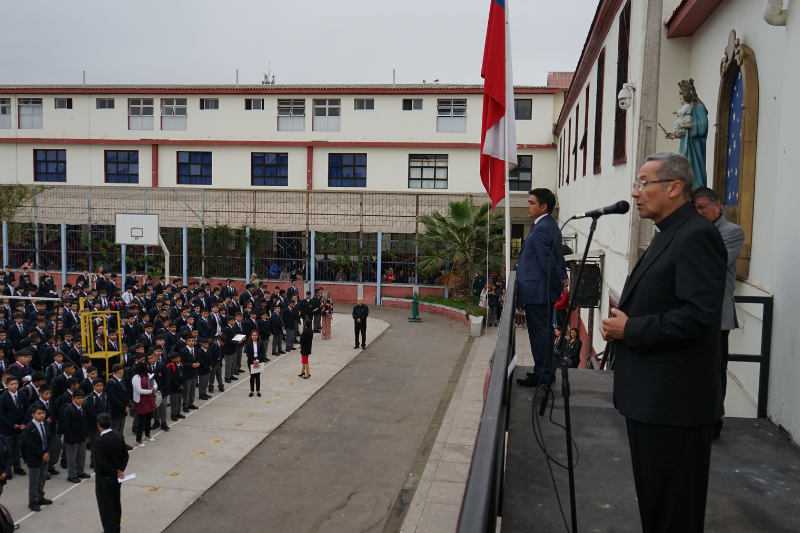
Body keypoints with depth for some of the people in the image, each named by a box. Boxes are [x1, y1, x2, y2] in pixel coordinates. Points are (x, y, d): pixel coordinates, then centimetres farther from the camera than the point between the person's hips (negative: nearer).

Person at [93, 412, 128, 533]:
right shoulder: (119, 436, -4)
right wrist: (120, 470, -5)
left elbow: (103, 464, -26)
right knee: (116, 503, 21)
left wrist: (116, 473, -14)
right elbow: (125, 455, 1)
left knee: (106, 507, 5)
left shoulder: (100, 442, -26)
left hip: (104, 479, -8)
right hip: (116, 477, 8)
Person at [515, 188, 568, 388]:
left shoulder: (540, 229, -20)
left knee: (539, 332, -2)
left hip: (536, 291, -11)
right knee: (545, 331, 17)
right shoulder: (551, 225, 13)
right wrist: (563, 276, 10)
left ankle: (541, 376, 6)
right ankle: (546, 371, 27)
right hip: (546, 291, 11)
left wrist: (559, 285, -12)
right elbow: (558, 257, 17)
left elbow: (548, 262, -21)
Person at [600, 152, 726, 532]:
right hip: (650, 392, 10)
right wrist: (621, 322, 5)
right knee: (651, 492, 22)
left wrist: (631, 329, -18)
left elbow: (698, 315, -27)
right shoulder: (668, 235, 14)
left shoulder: (696, 236, -17)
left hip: (673, 399, -10)